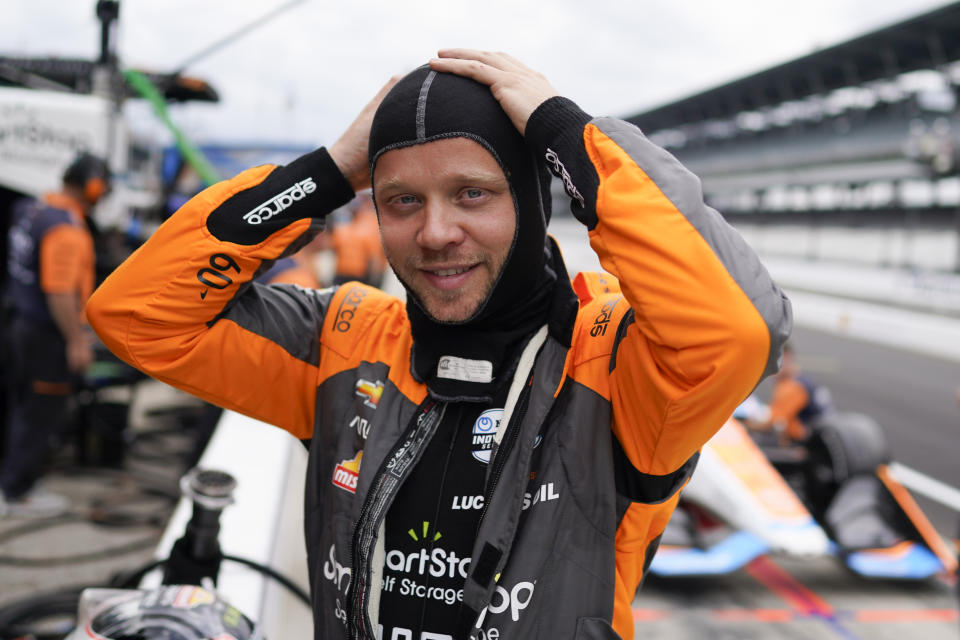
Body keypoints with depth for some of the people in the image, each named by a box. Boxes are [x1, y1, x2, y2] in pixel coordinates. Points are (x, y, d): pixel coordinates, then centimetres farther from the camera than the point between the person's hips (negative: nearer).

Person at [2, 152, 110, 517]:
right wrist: (76, 341, -20)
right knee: (43, 415, 2)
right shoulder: (67, 229, -23)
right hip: (48, 336, -10)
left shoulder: (33, 210, 8)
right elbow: (60, 293, -27)